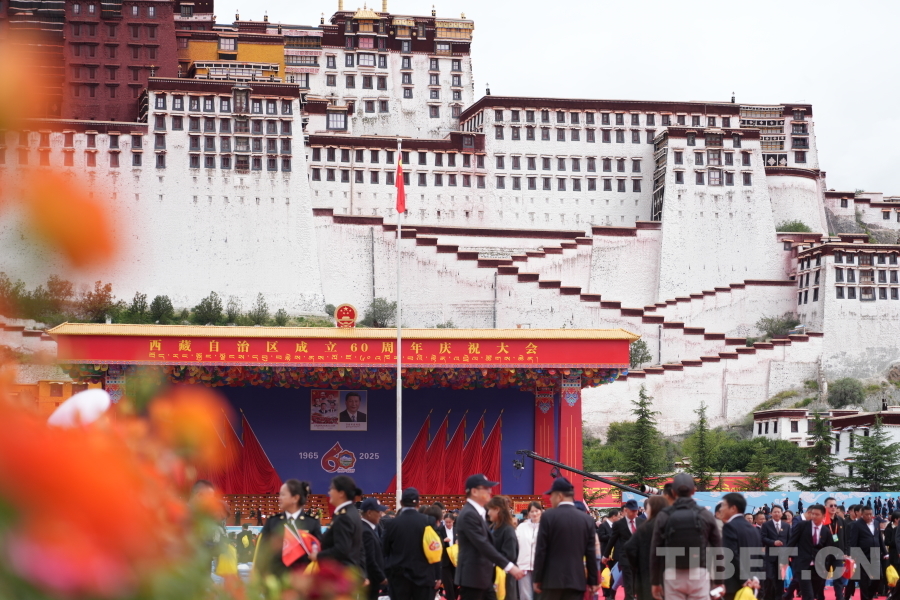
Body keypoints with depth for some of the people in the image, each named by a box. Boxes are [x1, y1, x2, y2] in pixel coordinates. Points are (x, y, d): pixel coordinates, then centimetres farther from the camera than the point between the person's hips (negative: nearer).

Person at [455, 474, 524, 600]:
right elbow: (483, 545, -25)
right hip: (472, 577, -10)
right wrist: (509, 566, -27)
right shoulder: (469, 515, -17)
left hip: (482, 577, 10)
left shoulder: (478, 512, 15)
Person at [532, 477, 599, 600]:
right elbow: (590, 553, 5)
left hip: (552, 579, -2)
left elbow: (541, 551, -5)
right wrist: (593, 581, 10)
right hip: (577, 580, 3)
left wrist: (537, 579, 1)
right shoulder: (587, 519, 4)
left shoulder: (548, 517, -5)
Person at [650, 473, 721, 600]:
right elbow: (718, 549, 4)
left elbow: (655, 551, 3)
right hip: (699, 574, 0)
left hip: (672, 575, 1)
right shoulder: (706, 515, 1)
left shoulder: (664, 516, 0)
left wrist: (655, 581, 12)